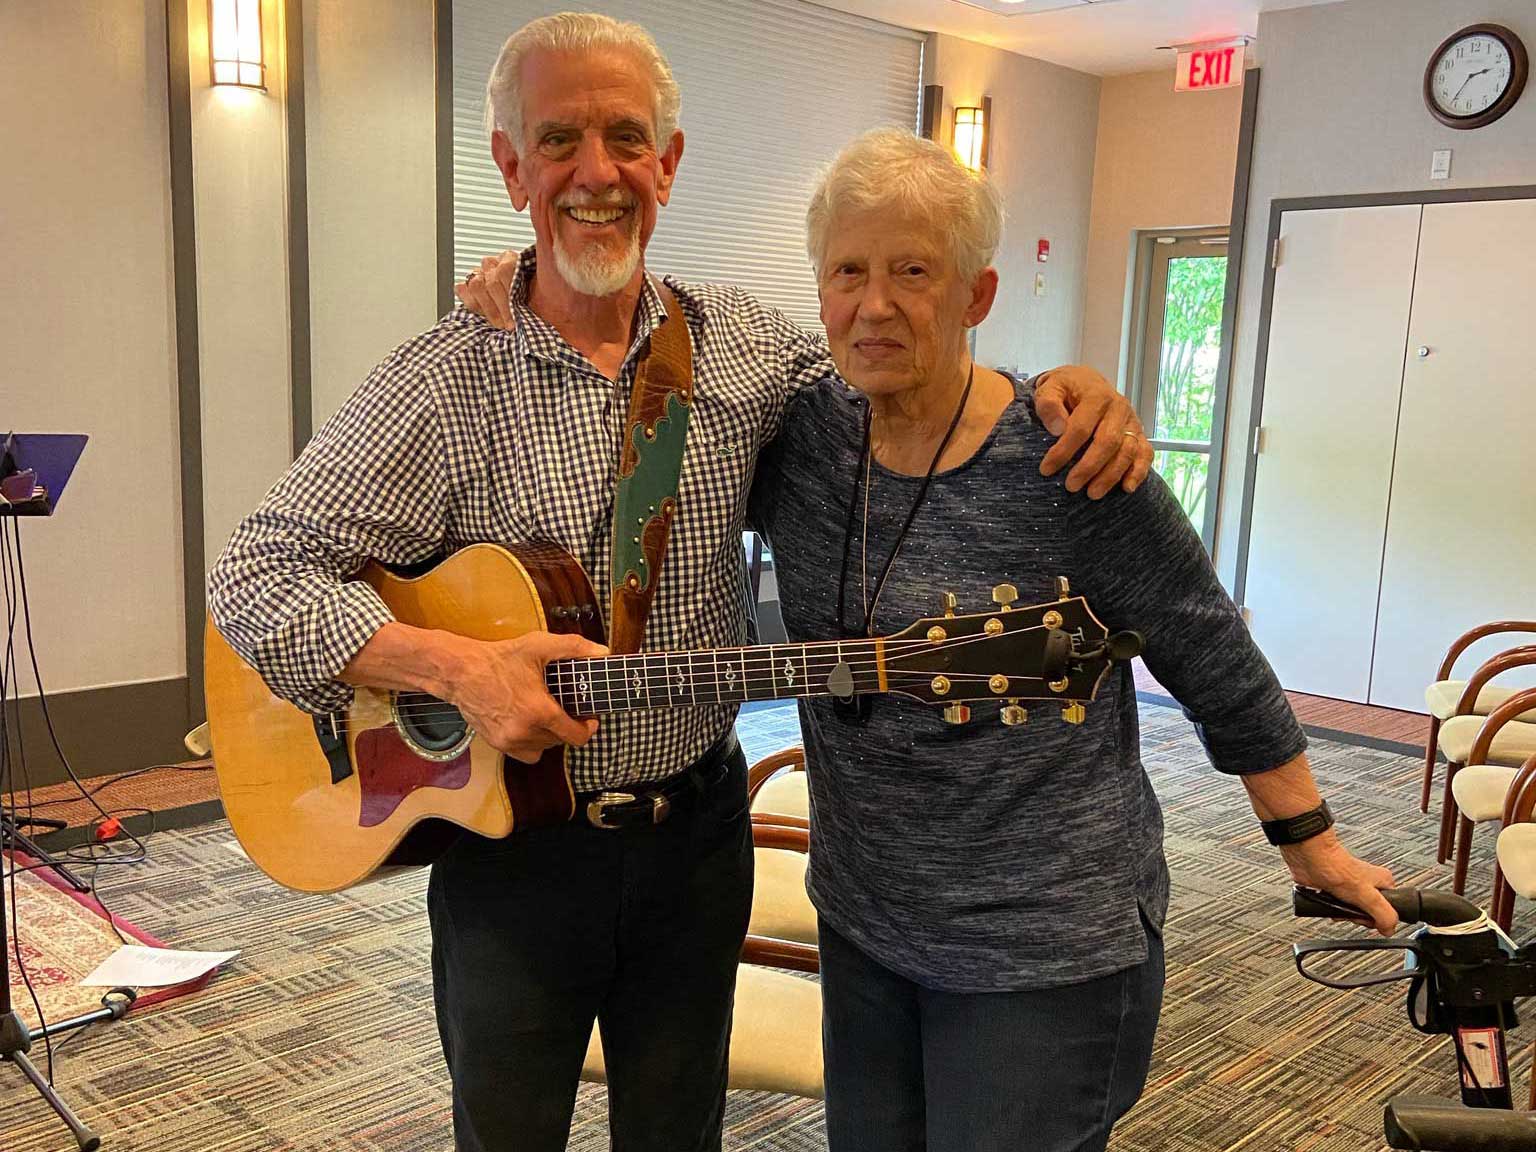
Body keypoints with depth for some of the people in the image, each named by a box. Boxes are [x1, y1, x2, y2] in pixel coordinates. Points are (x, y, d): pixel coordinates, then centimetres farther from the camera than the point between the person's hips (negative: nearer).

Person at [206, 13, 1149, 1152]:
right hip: (508, 836, -2)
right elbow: (256, 574, -15)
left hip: (696, 827, 3)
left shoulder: (745, 344, -2)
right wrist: (458, 667, -27)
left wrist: (1058, 386, -11)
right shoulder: (440, 385, -13)